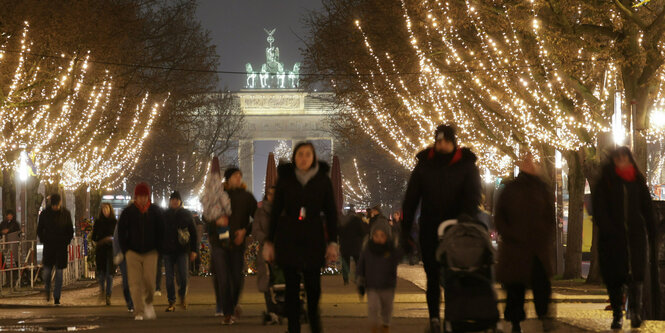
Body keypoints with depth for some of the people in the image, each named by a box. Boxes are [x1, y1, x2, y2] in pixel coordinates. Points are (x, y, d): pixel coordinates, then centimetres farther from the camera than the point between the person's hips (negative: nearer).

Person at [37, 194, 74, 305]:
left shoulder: (66, 213, 2)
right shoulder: (44, 213, 1)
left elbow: (70, 230, 10)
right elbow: (39, 229, 9)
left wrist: (67, 241, 0)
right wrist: (44, 240, -1)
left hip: (61, 246, 0)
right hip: (49, 246, 0)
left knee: (59, 271, 0)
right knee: (46, 270, -6)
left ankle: (56, 297, 6)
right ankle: (47, 290, 23)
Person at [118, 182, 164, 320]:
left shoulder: (155, 211, 3)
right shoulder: (128, 212, 0)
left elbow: (160, 231, 10)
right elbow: (121, 231, 6)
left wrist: (158, 249, 3)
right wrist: (126, 250, 0)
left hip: (150, 252, 0)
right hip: (133, 252, 0)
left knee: (149, 281, -7)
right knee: (135, 283, -7)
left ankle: (148, 303, 22)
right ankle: (139, 312, -4)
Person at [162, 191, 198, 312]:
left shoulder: (186, 215, 6)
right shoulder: (164, 215, 7)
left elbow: (194, 233, 7)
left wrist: (194, 250, 1)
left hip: (182, 250, -1)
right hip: (168, 250, 1)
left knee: (183, 277, -7)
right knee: (169, 278, 0)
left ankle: (182, 295, 20)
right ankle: (171, 303, 7)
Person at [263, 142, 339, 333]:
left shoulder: (323, 180, 1)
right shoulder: (285, 179, 1)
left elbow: (331, 213, 4)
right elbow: (275, 211, 4)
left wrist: (332, 242, -1)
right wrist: (269, 242, 2)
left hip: (313, 238, 0)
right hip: (287, 237, 0)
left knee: (313, 286, 2)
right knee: (292, 286, -2)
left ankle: (313, 316, 32)